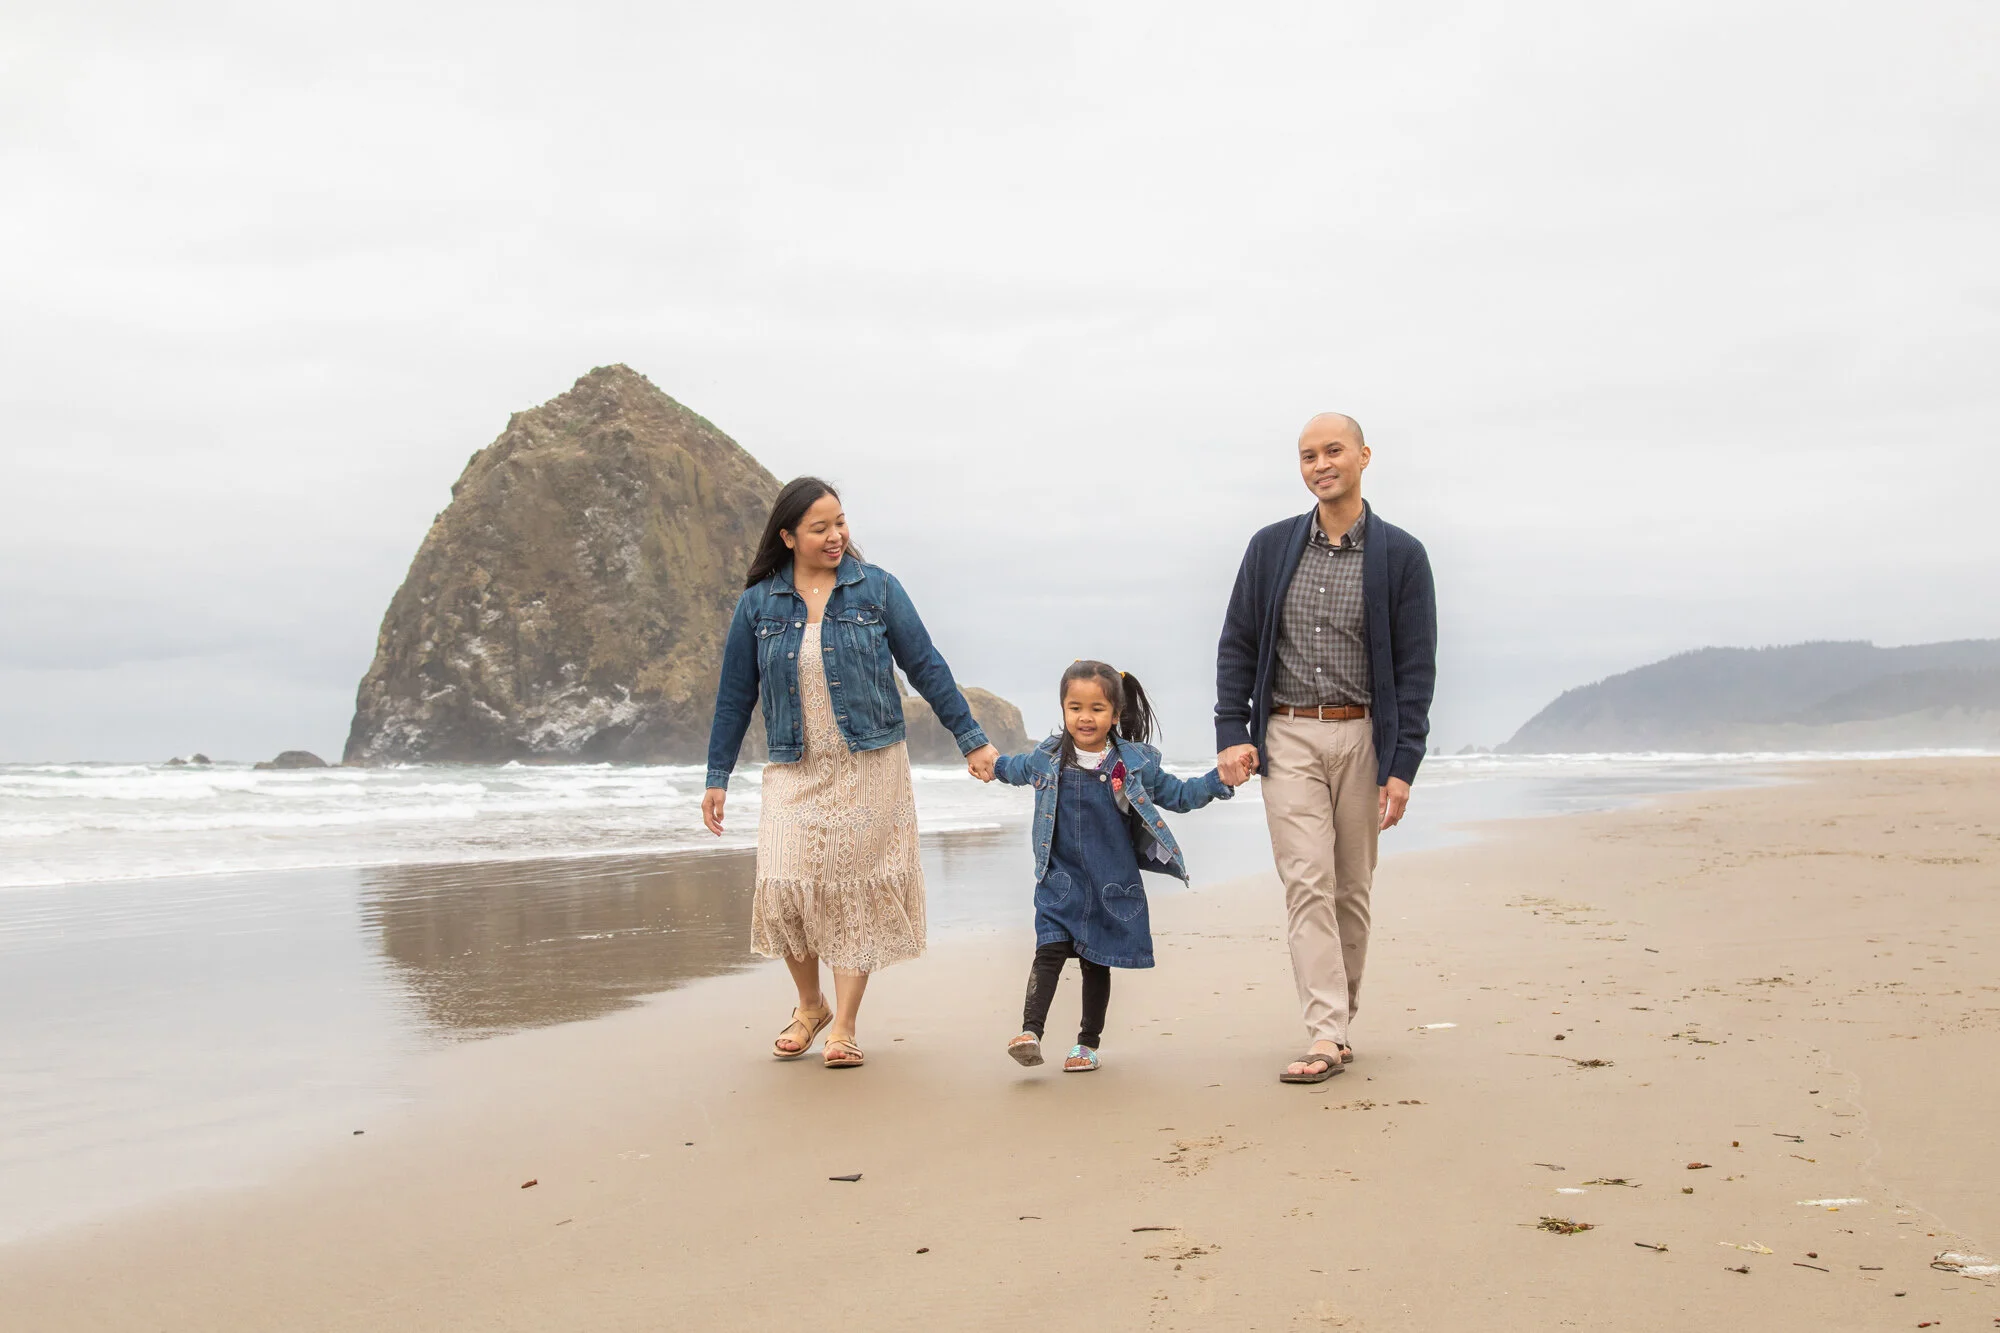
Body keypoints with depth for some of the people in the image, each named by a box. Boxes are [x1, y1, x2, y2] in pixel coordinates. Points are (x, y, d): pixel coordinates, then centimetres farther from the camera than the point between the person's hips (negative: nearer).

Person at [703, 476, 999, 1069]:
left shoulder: (876, 588, 0)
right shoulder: (758, 604, 4)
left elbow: (926, 667, 3)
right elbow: (735, 696, 10)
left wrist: (971, 739, 2)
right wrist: (717, 778, 10)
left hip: (870, 768, -1)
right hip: (794, 773, 1)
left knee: (857, 891, -2)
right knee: (783, 887, -10)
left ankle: (843, 1026, 10)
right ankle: (810, 1005, 15)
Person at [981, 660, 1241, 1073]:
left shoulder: (1136, 763, -4)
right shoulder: (1047, 758, 1)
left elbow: (1179, 795, 4)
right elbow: (1017, 768, 25)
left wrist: (1220, 779, -5)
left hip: (1113, 884, 0)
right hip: (1060, 880, 0)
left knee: (1097, 962, 9)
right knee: (1049, 951, -13)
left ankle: (1088, 1043, 21)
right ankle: (1030, 1032, -17)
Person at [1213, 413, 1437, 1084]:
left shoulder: (1400, 555, 1)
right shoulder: (1271, 548, 6)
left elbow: (1415, 669, -1)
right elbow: (1237, 646, 9)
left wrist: (1402, 766, -7)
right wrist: (1232, 733, -2)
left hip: (1363, 736, 0)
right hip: (1287, 736, 0)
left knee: (1352, 888, 6)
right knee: (1307, 883, -9)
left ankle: (1338, 1021, 19)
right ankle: (1327, 1035, -11)